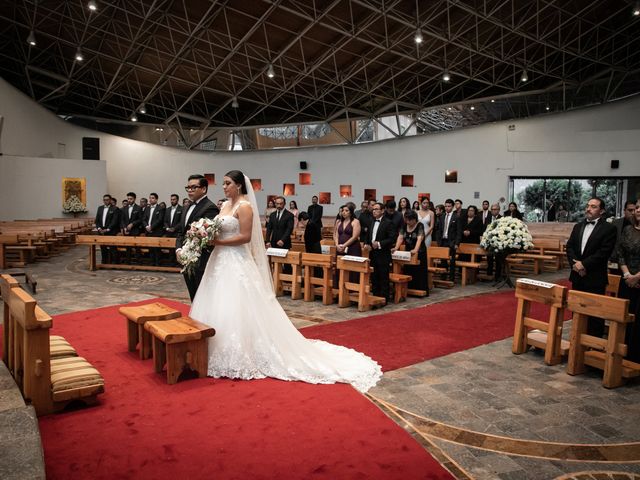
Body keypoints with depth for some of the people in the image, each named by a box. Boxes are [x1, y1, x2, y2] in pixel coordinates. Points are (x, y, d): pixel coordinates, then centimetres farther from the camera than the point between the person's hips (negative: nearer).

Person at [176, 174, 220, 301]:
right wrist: (179, 250, 1)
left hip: (201, 262, -9)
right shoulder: (187, 208, 16)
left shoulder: (210, 208, -13)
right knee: (194, 298, 16)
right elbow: (181, 232, 18)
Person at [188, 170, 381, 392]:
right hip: (221, 262, 9)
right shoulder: (225, 205, 14)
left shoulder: (244, 206, -13)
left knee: (238, 312, -6)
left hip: (237, 264, -9)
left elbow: (245, 237, -20)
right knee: (219, 310, 13)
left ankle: (240, 359, 5)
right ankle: (218, 354, 24)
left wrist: (218, 242, -18)